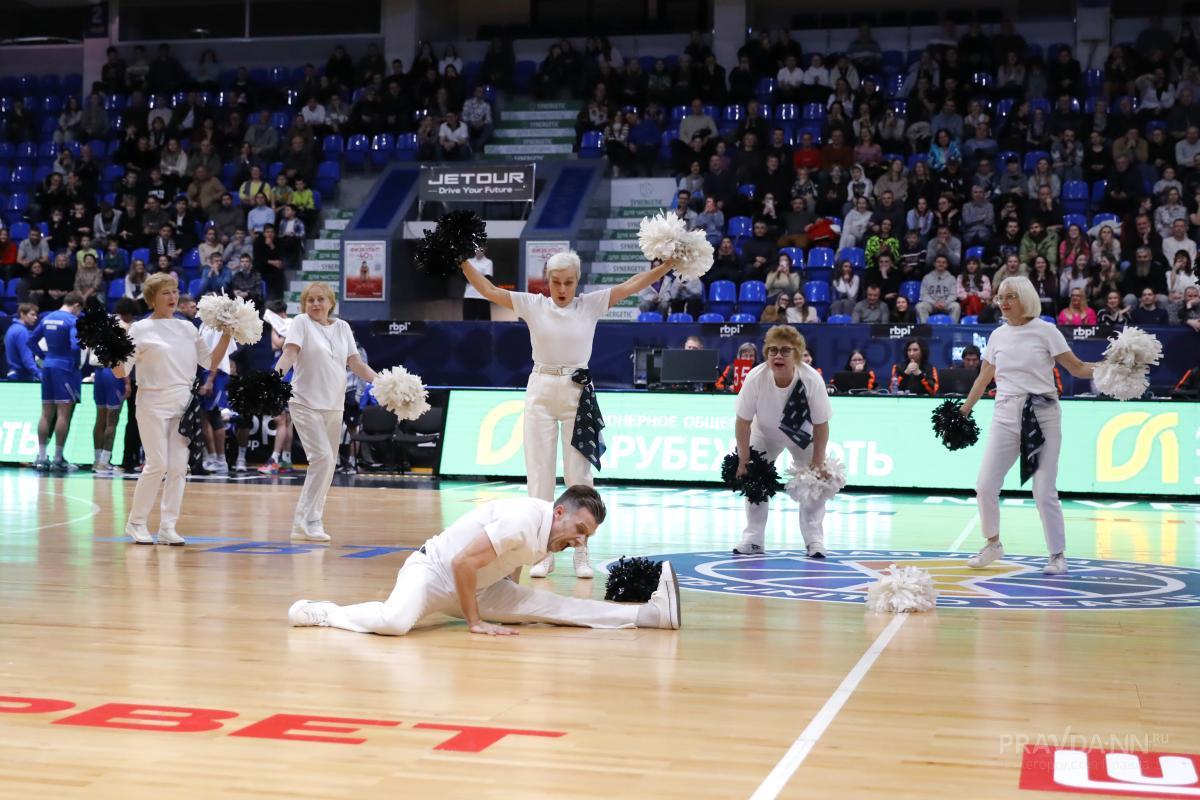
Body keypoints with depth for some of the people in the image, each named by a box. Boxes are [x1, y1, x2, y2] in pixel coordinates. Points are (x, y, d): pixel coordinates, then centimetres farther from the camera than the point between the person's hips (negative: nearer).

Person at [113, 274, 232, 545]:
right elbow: (121, 371, -4)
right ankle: (136, 522, 5)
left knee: (179, 467, 0)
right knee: (158, 464, -10)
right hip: (153, 404, -4)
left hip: (184, 405, 4)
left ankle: (167, 527, 7)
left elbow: (210, 362, 11)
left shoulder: (187, 328, 12)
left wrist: (226, 336, 3)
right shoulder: (140, 329, -1)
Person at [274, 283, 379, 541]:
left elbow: (355, 363, 11)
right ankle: (307, 521, -14)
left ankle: (311, 521, 16)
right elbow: (290, 352, -16)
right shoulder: (301, 323, -2)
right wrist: (277, 373, -35)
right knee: (322, 457, -19)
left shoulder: (342, 327, 12)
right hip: (306, 404, -6)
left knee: (329, 464, 7)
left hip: (334, 405, 6)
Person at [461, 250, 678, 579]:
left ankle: (581, 553, 7)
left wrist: (670, 263, -12)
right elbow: (488, 289, 0)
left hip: (577, 393, -1)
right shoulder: (533, 305, 3)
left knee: (579, 474, 1)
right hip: (541, 392, 1)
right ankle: (543, 552, 9)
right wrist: (463, 261, -9)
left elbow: (632, 285, -4)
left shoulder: (591, 304, 2)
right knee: (539, 474, 2)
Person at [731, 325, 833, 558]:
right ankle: (753, 540, 9)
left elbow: (820, 425, -23)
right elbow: (743, 421, -22)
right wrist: (744, 459, -18)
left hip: (803, 435, -1)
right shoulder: (755, 378, -34)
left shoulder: (812, 380, -36)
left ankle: (814, 541, 6)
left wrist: (817, 462, -20)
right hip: (765, 433, 1)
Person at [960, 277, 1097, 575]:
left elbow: (1076, 368, -3)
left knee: (1044, 492, -5)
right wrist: (965, 409, 21)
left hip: (1042, 416, -4)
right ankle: (993, 543, 19)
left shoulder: (1045, 331, -2)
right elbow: (984, 377, 20)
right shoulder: (998, 336, 10)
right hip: (1006, 416, 4)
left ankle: (1057, 555, 9)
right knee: (985, 486, -3)